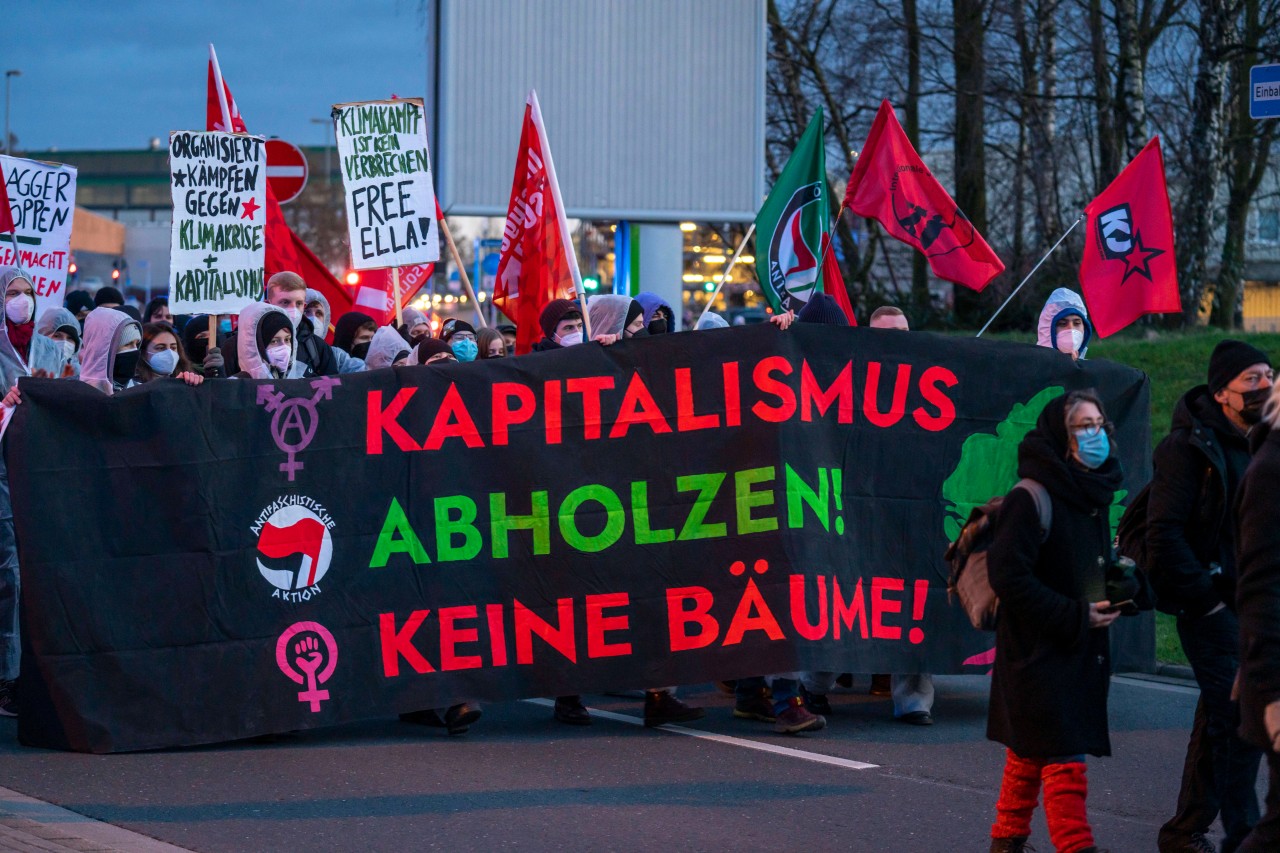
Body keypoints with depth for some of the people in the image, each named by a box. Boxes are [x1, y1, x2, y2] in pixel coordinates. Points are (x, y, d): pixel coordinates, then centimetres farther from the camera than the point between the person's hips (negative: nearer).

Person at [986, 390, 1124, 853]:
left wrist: (1116, 593, 5)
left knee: (1028, 754, 15)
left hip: (1080, 652, 8)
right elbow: (1008, 576, -19)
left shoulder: (1093, 499, 12)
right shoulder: (1031, 499, -15)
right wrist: (1075, 616, -18)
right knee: (1065, 759, -12)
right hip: (1039, 653, -8)